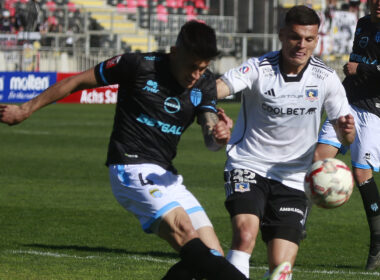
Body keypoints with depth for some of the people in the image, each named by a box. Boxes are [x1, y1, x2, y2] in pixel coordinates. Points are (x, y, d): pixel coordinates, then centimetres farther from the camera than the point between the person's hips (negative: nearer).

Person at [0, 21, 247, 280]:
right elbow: (78, 81, 0)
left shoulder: (204, 83, 5)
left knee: (212, 255, -3)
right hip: (132, 168, -7)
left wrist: (220, 136, -33)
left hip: (167, 177, 7)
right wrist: (26, 109, 6)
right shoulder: (138, 65, -10)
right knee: (186, 234, -29)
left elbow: (210, 140, -7)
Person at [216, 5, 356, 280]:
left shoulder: (326, 78, -3)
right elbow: (220, 87, -29)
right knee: (245, 232, -29)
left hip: (292, 178, 2)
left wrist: (346, 129, -24)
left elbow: (346, 136, 2)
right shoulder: (258, 68, -11)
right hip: (248, 167, -2)